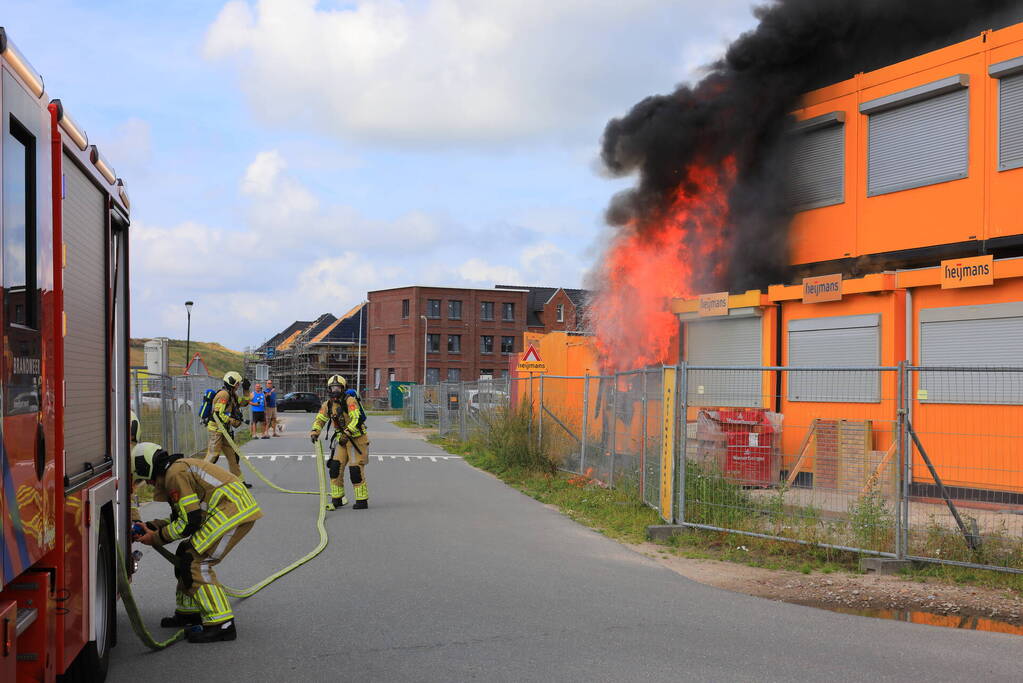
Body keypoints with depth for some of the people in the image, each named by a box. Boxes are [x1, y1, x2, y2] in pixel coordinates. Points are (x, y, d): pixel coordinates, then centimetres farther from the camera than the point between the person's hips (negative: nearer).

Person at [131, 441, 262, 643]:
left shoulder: (175, 473, -10)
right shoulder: (180, 467, 22)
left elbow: (189, 522, -12)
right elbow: (181, 516, 27)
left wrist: (156, 538, -1)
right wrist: (150, 526, 20)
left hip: (232, 511, -11)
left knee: (194, 562, -9)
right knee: (186, 555, 17)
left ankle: (221, 624, -12)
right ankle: (188, 612, 29)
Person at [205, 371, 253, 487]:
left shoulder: (232, 395, 14)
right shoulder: (224, 394, -17)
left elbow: (244, 402, 28)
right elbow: (218, 414, -22)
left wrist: (246, 390, 15)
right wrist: (234, 422, -16)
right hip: (216, 430, -10)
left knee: (233, 455, 11)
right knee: (213, 455, -11)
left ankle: (240, 480, 16)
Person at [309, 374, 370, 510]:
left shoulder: (350, 401, -16)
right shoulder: (328, 404, 5)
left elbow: (356, 419, -26)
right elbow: (320, 419, 9)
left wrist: (347, 433, -35)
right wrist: (315, 431, -10)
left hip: (356, 438, -7)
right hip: (342, 439, 7)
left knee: (356, 469, -9)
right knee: (335, 467, 3)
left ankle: (362, 501, -1)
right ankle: (337, 500, 14)